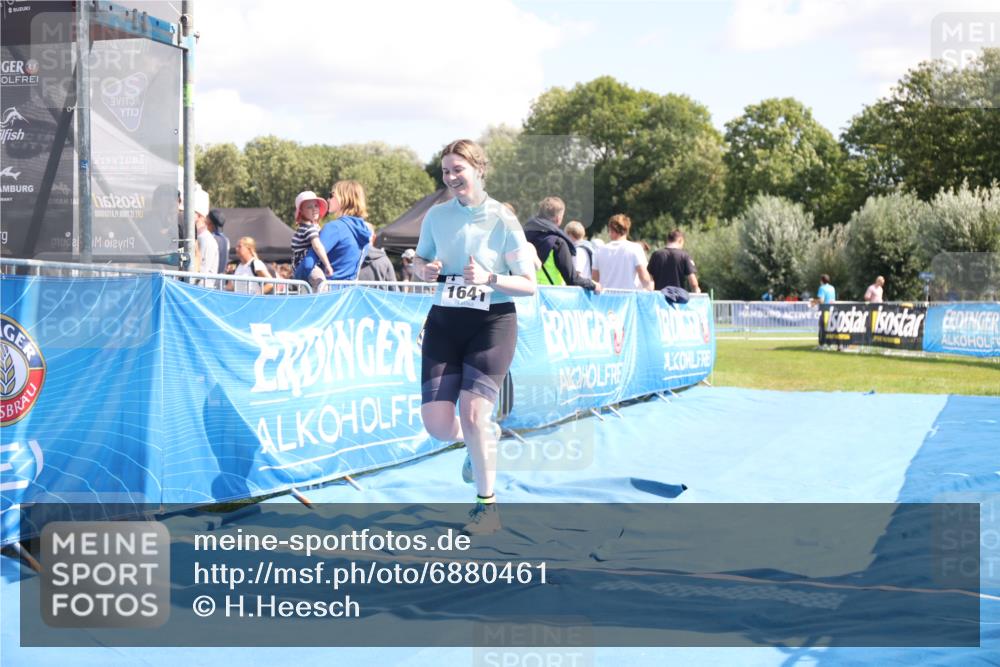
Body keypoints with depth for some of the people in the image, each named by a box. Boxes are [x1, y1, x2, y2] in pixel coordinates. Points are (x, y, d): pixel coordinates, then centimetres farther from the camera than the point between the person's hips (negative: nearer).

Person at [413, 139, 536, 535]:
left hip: (492, 323, -4)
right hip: (444, 321, 4)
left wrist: (489, 278, -23)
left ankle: (487, 503, 6)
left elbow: (529, 284, -6)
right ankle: (486, 437, 32)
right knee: (437, 425, -5)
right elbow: (419, 262, 19)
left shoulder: (503, 221, -7)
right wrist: (425, 270, -5)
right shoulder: (436, 215, 5)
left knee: (473, 414, -14)